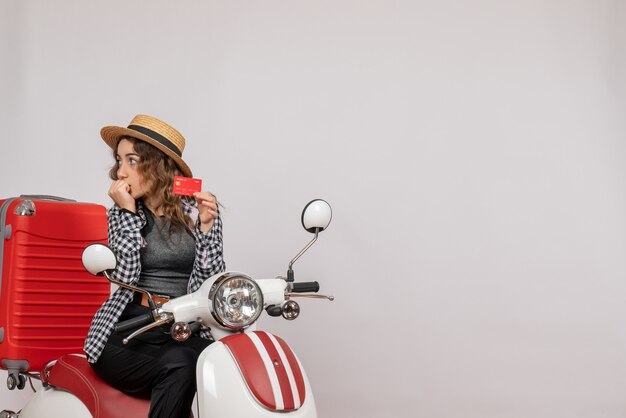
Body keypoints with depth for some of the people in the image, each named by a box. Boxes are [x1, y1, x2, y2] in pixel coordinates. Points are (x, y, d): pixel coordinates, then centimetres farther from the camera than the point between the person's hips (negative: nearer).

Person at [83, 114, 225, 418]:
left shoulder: (200, 208, 6)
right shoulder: (122, 213, 8)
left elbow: (210, 281, 0)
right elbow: (124, 277, -8)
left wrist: (206, 225, -11)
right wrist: (128, 213, -9)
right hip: (127, 331, -1)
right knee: (177, 369, -32)